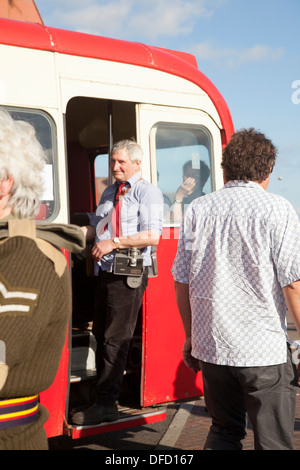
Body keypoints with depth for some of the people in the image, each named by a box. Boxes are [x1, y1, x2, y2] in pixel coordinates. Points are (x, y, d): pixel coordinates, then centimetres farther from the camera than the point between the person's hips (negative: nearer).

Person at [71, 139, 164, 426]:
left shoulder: (146, 192, -7)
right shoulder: (109, 193, 18)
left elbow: (152, 236, -17)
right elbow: (96, 229, 20)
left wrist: (114, 243, -18)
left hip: (129, 273, -8)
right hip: (106, 271, 8)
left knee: (115, 340, -4)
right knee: (101, 335, 13)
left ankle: (105, 405, 3)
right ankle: (103, 397, 24)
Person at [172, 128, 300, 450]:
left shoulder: (198, 209, 5)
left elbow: (181, 282, 7)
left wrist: (190, 336, 17)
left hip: (210, 346, 4)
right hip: (264, 351, -4)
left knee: (224, 431, 22)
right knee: (273, 441, 7)